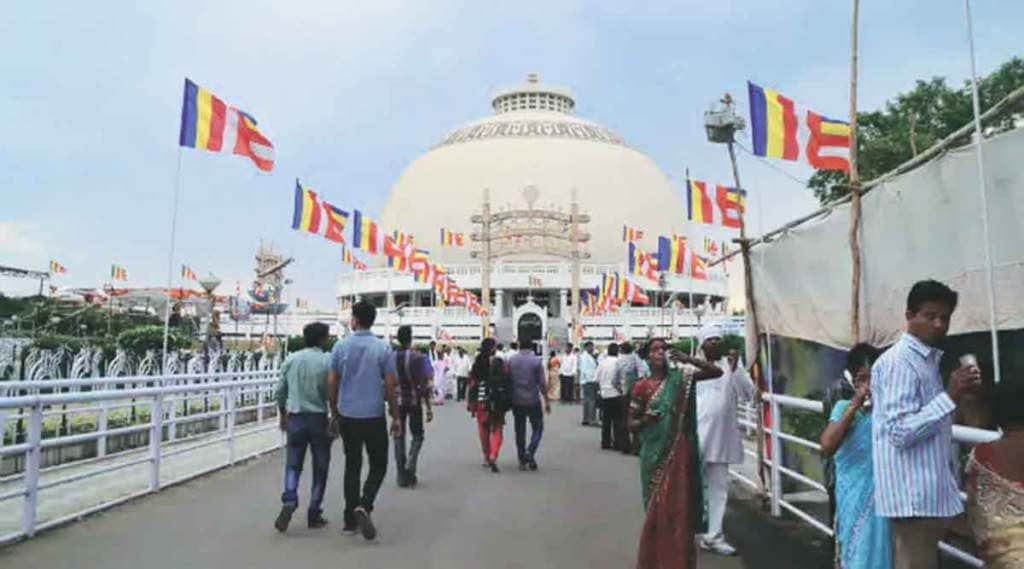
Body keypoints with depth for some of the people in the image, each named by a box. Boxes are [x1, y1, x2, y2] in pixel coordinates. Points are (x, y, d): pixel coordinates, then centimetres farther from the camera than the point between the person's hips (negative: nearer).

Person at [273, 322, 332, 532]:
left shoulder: (290, 360, 2)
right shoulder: (326, 361, -10)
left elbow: (280, 392, 8)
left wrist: (282, 414, 21)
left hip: (295, 418, 3)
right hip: (318, 419, -3)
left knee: (293, 464, 12)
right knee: (320, 468, 9)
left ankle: (289, 500, -11)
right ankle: (314, 515, 13)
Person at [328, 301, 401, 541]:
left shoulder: (340, 347, -1)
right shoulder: (383, 348, -6)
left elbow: (331, 383, 1)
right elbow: (390, 386, -6)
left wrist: (334, 413, 13)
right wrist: (396, 417, 3)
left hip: (347, 417, 2)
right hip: (373, 416, -2)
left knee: (352, 466, 12)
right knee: (378, 465, 10)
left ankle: (351, 520, 16)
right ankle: (364, 506, -12)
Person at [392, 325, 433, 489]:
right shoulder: (417, 357, -10)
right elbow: (424, 384, -12)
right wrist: (429, 407, -7)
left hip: (397, 402, 3)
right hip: (414, 402, -3)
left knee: (399, 436, 10)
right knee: (417, 435, 12)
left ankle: (402, 476, 11)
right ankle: (409, 466, -8)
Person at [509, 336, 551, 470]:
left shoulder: (511, 360, 0)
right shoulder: (536, 361, -8)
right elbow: (542, 383, -8)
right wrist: (546, 400, 2)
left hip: (516, 401, 3)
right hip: (533, 400, -3)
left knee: (519, 431, 11)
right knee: (537, 428, 11)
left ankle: (522, 460, 14)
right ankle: (530, 452, -9)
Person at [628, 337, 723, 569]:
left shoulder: (681, 376, 0)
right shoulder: (641, 387, -1)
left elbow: (717, 372, -10)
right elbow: (632, 424, 4)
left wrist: (688, 359, -21)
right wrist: (645, 420, -18)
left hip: (680, 450, 0)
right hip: (655, 452, 0)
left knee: (680, 505, 5)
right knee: (657, 507, 7)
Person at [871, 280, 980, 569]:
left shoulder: (928, 359, 15)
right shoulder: (900, 362, -16)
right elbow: (900, 432, -24)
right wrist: (950, 396, -25)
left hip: (927, 491, 10)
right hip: (914, 495, -10)